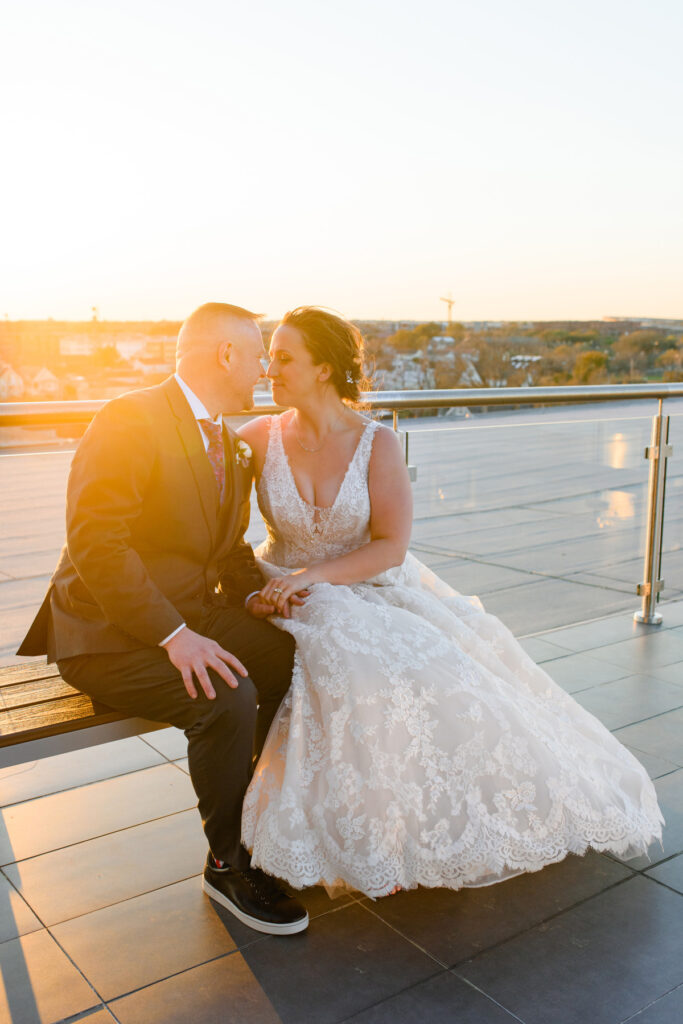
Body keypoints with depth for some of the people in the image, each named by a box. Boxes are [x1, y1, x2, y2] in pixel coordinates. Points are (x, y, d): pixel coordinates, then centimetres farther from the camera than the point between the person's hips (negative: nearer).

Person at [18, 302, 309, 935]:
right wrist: (174, 636, -29)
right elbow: (95, 543, -25)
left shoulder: (231, 448, 13)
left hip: (191, 620, 8)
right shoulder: (131, 420, -16)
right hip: (108, 635, -8)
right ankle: (228, 861, -4)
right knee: (226, 698, -29)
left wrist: (251, 597, -2)